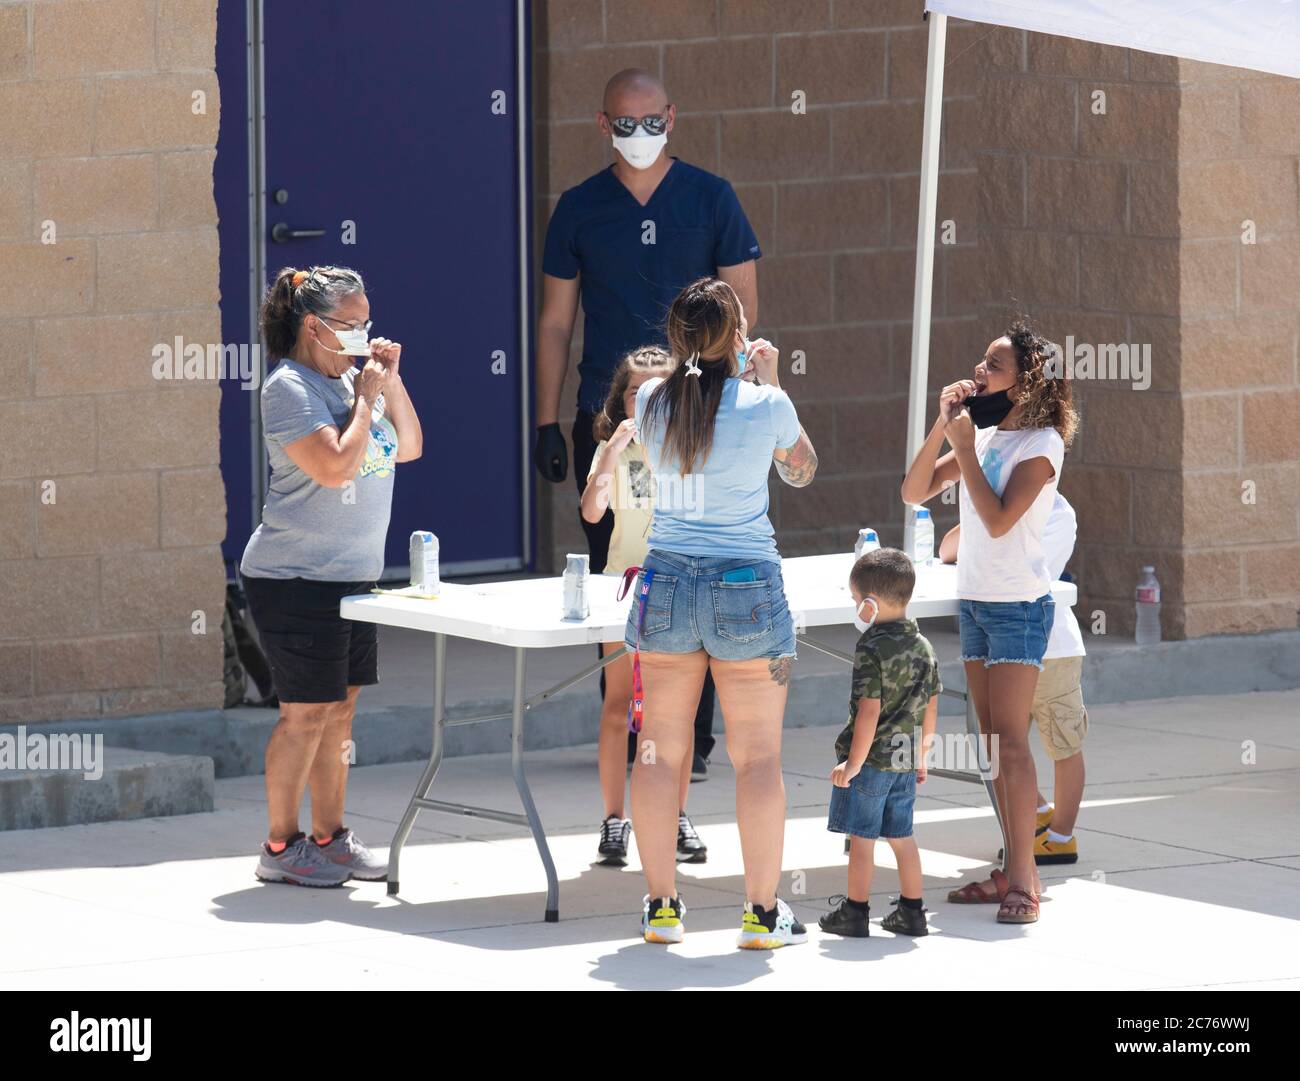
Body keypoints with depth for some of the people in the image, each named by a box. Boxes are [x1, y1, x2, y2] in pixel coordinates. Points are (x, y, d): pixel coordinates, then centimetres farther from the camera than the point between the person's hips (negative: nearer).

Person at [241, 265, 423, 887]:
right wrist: (367, 397, -13)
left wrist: (392, 380, 5)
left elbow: (407, 449, 17)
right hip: (296, 578, -8)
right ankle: (281, 847, 2)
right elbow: (335, 466, -24)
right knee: (307, 713, -6)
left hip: (352, 576, 8)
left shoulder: (351, 380, 11)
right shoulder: (290, 388, -13)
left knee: (339, 710, 11)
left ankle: (329, 837, 18)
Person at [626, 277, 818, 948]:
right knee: (757, 758, 3)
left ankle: (662, 907, 10)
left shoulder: (650, 401, 0)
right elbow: (801, 470, 12)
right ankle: (762, 913, 5)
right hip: (746, 588, -3)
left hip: (666, 584, 3)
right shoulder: (766, 406, -8)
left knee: (660, 752, 8)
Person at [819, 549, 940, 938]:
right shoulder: (923, 646, 6)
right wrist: (921, 756, 22)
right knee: (902, 836, 15)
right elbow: (930, 708, 12)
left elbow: (869, 712, -20)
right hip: (905, 761, 7)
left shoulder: (872, 650, -16)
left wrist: (854, 763, -16)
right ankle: (911, 912, 19)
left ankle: (856, 912, 7)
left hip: (871, 759, -7)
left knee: (861, 836, 2)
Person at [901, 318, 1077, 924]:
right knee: (991, 741, 8)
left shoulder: (1041, 443, -11)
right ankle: (1015, 868, 14)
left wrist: (964, 446, -16)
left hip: (1019, 604, -8)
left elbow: (998, 520, -21)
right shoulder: (984, 435, 10)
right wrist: (943, 428, -3)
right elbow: (915, 492, 9)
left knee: (1010, 739, -12)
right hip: (974, 601, 8)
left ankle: (1024, 879, -12)